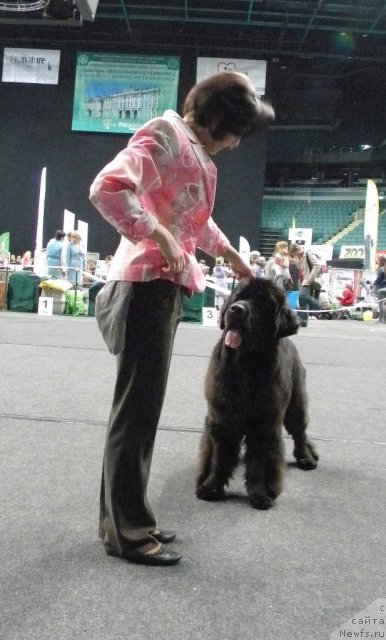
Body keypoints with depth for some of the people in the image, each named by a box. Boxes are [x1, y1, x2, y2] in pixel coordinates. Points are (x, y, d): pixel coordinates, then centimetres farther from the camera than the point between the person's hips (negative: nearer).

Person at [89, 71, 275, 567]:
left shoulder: (194, 150, 21)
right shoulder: (165, 136, -9)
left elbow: (197, 219, 36)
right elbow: (107, 188, -24)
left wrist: (232, 257, 45)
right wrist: (159, 237, -23)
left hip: (164, 288, 10)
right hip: (147, 285, -10)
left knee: (142, 408, 12)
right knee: (137, 408, -5)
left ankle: (121, 519, 23)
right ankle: (127, 532, 7)